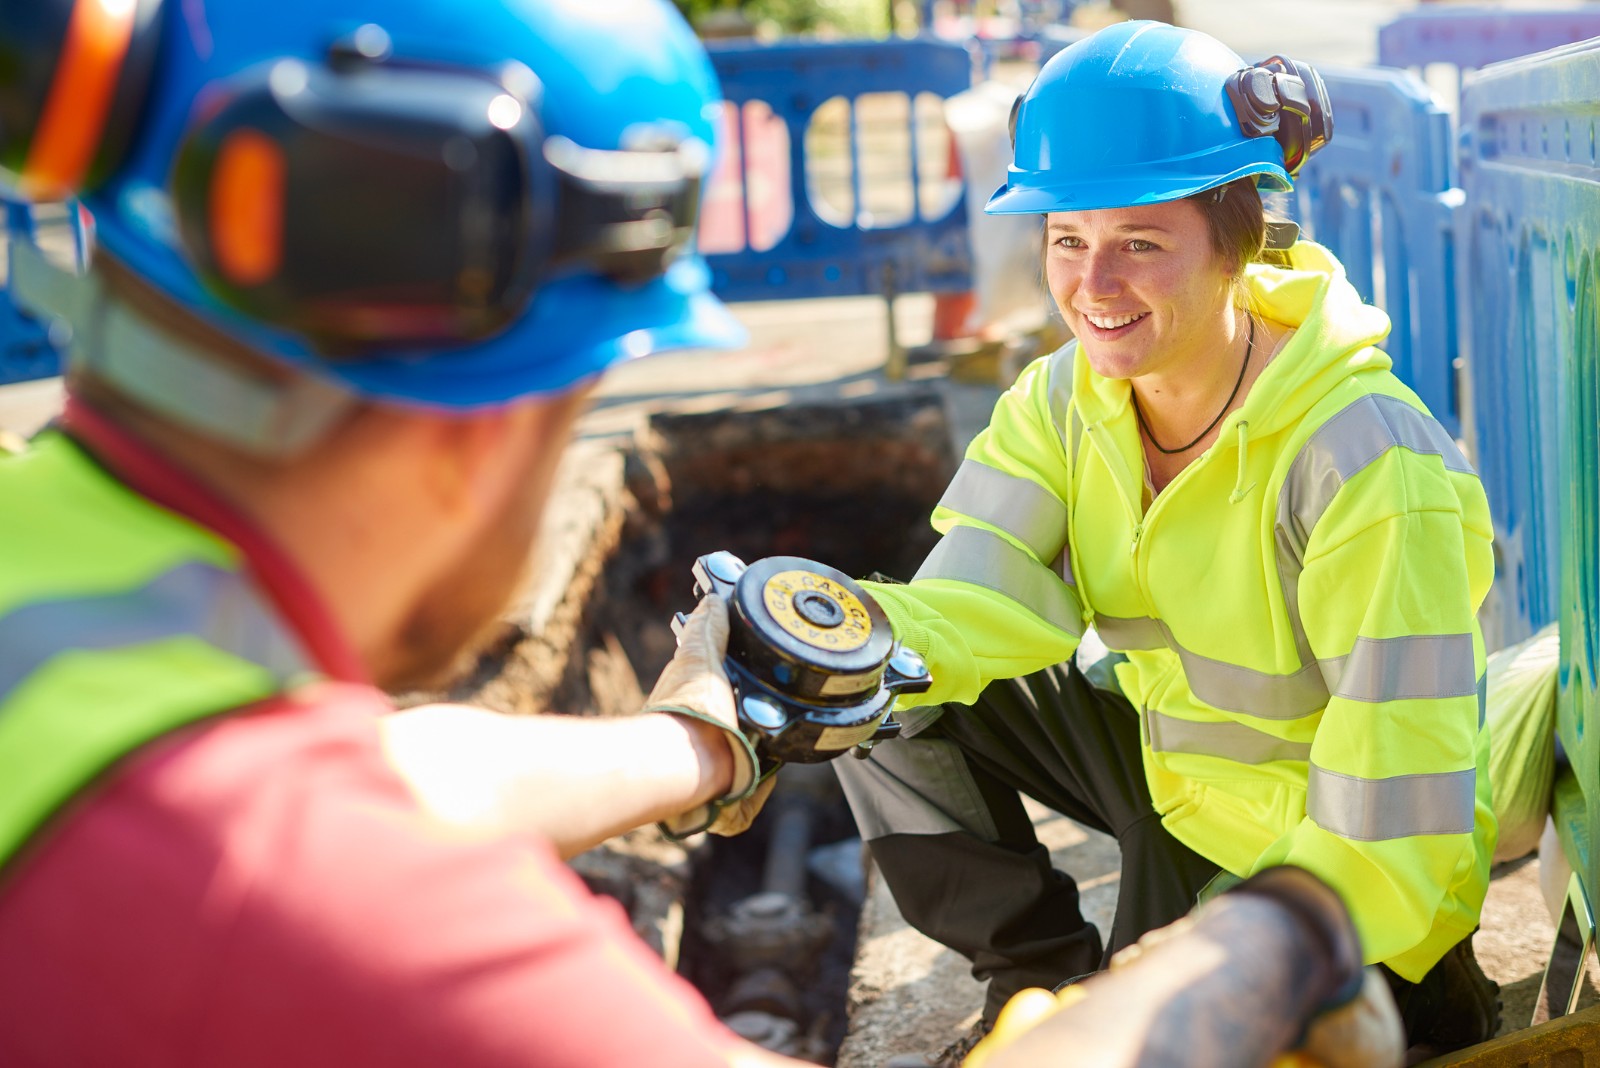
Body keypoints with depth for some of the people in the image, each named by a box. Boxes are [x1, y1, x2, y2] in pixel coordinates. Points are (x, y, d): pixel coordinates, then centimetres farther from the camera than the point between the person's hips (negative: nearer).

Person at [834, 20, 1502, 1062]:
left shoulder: (1368, 464, -30)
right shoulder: (1065, 399, -8)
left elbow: (1394, 807, -29)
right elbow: (976, 606, -20)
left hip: (1314, 845, -6)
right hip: (1164, 766, 6)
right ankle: (1043, 977, 10)